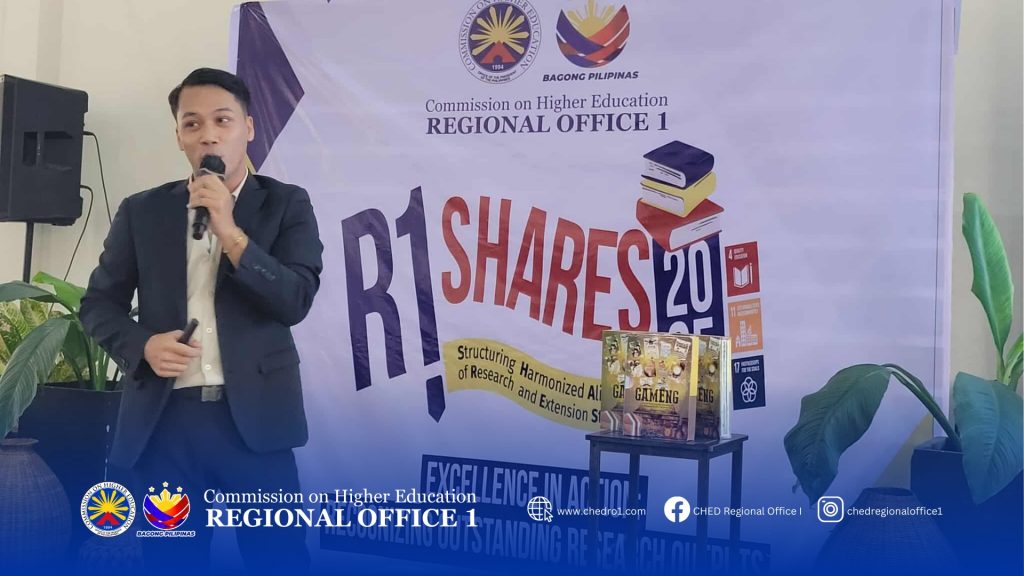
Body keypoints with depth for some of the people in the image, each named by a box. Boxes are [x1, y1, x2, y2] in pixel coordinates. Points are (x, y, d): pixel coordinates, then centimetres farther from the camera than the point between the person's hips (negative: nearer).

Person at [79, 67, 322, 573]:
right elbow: (98, 303, 13)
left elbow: (296, 301, -7)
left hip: (253, 416, -2)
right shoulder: (142, 211, 9)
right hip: (163, 420, 2)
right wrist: (142, 345, -7)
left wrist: (230, 232, -15)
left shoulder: (286, 204, 4)